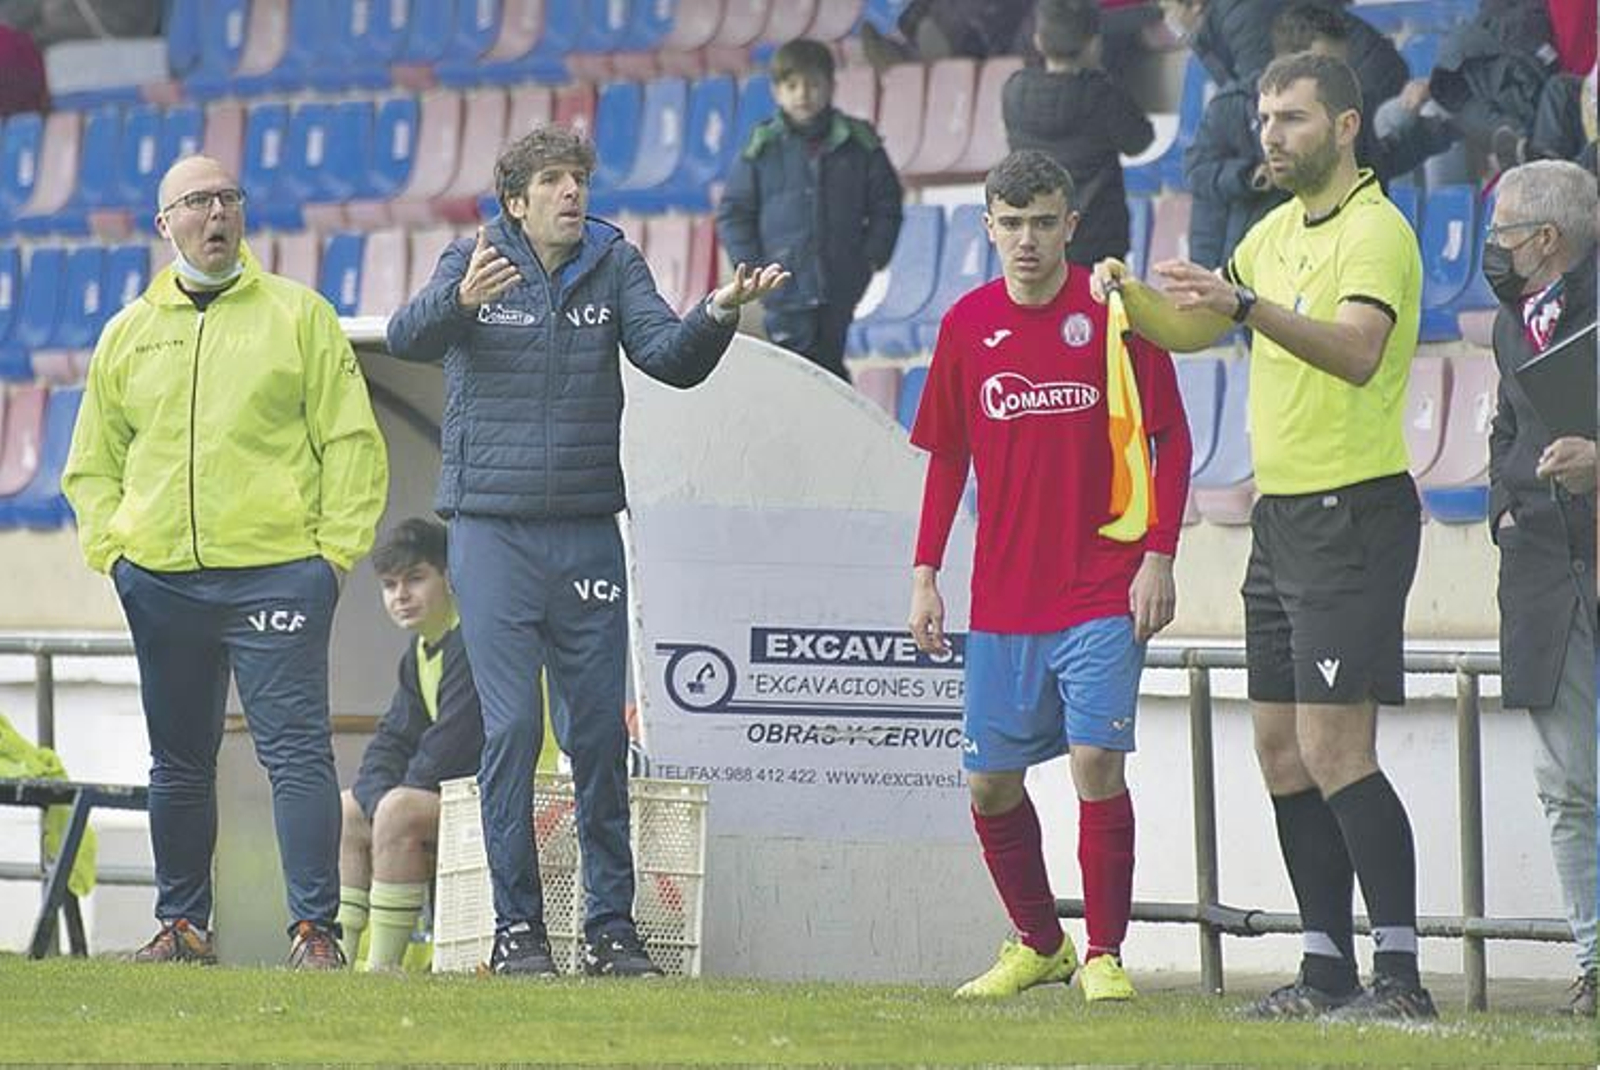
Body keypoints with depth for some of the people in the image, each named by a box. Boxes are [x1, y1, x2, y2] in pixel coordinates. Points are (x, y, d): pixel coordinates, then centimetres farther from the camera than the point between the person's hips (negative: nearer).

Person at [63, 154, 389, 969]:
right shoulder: (128, 335, 14)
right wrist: (108, 550, 4)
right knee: (178, 762, 10)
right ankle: (182, 925, 19)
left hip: (274, 572, -4)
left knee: (296, 751, -10)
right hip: (160, 580, 4)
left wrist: (336, 549, -6)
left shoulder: (298, 316, 5)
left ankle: (315, 929, -12)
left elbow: (352, 442, 2)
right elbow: (91, 465, 19)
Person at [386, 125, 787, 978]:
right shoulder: (474, 261, -2)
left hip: (588, 531, 3)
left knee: (601, 733, 4)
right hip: (493, 530, -3)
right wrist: (461, 299, -39)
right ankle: (515, 925, 1)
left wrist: (718, 313, -26)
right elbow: (407, 338, -18)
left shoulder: (614, 266, 5)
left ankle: (611, 926, 9)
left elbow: (669, 357, -6)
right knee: (511, 728, -5)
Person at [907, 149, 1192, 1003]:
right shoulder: (967, 324, 6)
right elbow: (946, 458, 14)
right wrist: (925, 573, 9)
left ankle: (1104, 955, -2)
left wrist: (1158, 556, -8)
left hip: (1103, 595, -4)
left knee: (1097, 759, -13)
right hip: (1001, 601, 4)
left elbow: (1171, 441, 0)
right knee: (990, 782, 5)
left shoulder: (1115, 314, -4)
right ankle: (1038, 944, 24)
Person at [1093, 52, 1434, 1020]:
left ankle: (1402, 974, -12)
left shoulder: (1375, 231, -12)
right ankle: (1328, 968, 14)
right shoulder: (1278, 231, 15)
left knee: (1335, 751, -14)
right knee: (1283, 752, 8)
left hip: (1354, 513, -9)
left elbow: (1358, 351, -29)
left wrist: (1246, 306, -41)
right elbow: (1190, 330, 24)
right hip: (1280, 511, 9)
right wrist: (1130, 295, 3)